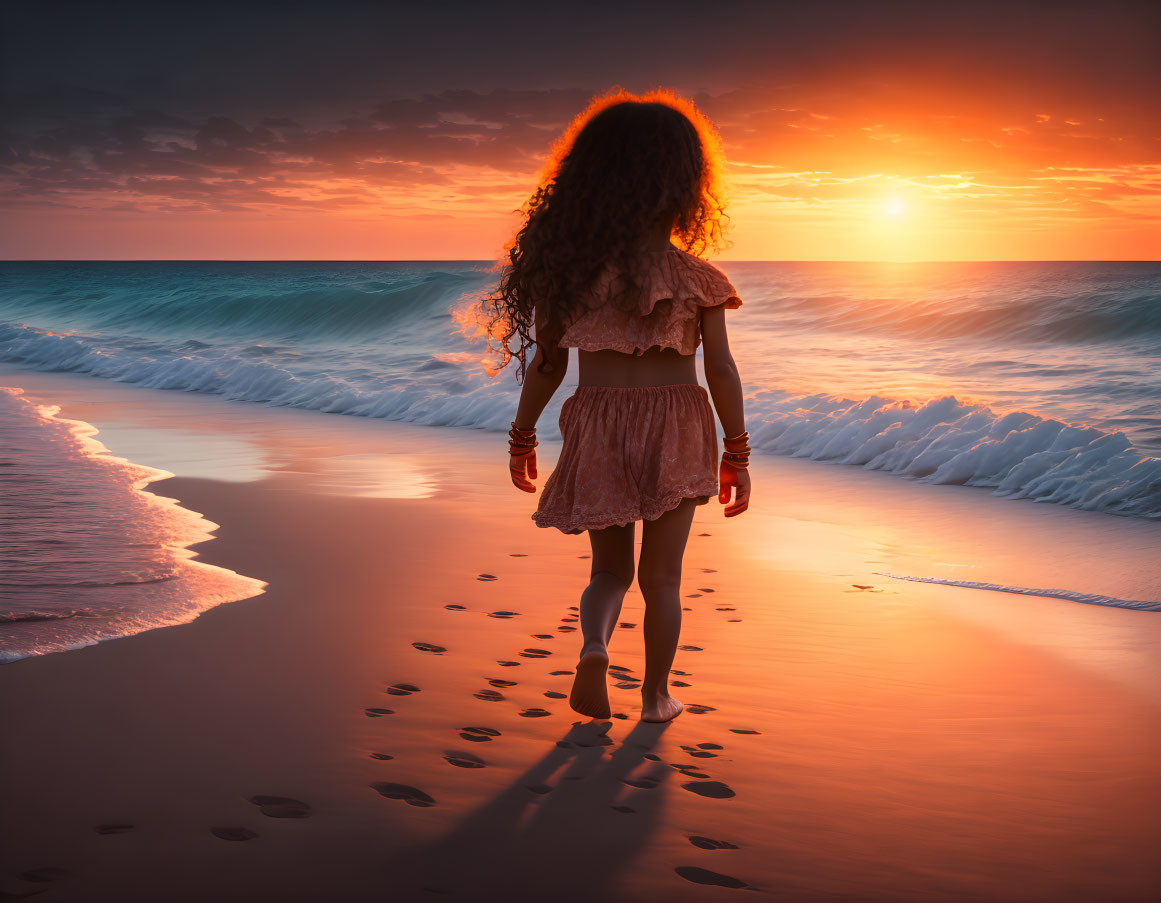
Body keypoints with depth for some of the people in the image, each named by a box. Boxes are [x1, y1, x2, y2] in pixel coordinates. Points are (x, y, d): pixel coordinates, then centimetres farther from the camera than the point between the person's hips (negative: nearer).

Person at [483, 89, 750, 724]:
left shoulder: (568, 268, -4)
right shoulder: (696, 279, -8)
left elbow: (546, 365, 0)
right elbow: (721, 372, -7)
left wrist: (521, 438, 12)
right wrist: (737, 454, 3)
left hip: (597, 430, 1)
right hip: (676, 431, -1)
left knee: (609, 568, 17)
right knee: (661, 576, 13)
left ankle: (594, 646, -11)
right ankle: (655, 696, 23)